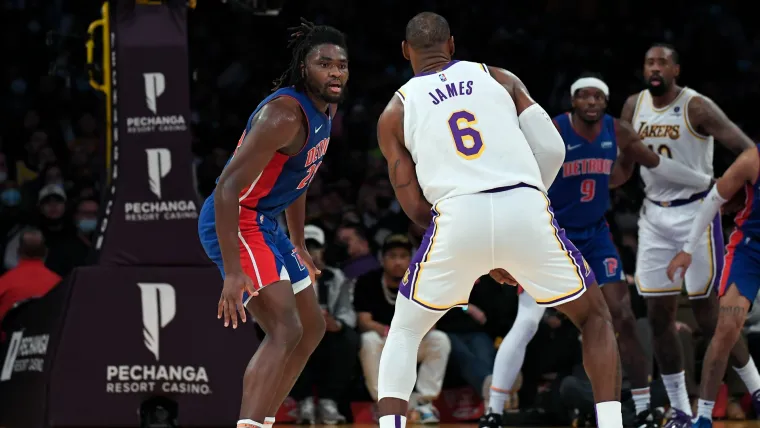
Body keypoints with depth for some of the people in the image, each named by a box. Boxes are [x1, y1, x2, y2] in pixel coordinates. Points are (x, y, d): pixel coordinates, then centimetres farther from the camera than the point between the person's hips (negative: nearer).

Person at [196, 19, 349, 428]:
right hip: (233, 223, -11)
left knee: (311, 327, 17)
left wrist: (299, 248, 27)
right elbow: (228, 186, -29)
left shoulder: (325, 111, 7)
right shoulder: (285, 114, -24)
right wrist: (233, 273, -34)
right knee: (285, 329, -23)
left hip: (263, 224, 11)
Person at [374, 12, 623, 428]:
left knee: (404, 333, 22)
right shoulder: (499, 78, 21)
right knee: (594, 317, 21)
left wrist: (483, 257, 24)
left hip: (458, 218, 0)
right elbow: (553, 149, 12)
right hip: (526, 210, 0)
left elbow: (415, 207, 15)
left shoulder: (395, 113, 19)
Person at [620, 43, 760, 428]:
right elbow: (622, 165, 15)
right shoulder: (634, 106, 4)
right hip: (654, 215, 5)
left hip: (695, 212, -5)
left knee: (708, 315, -5)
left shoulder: (696, 107, -13)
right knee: (659, 316, 1)